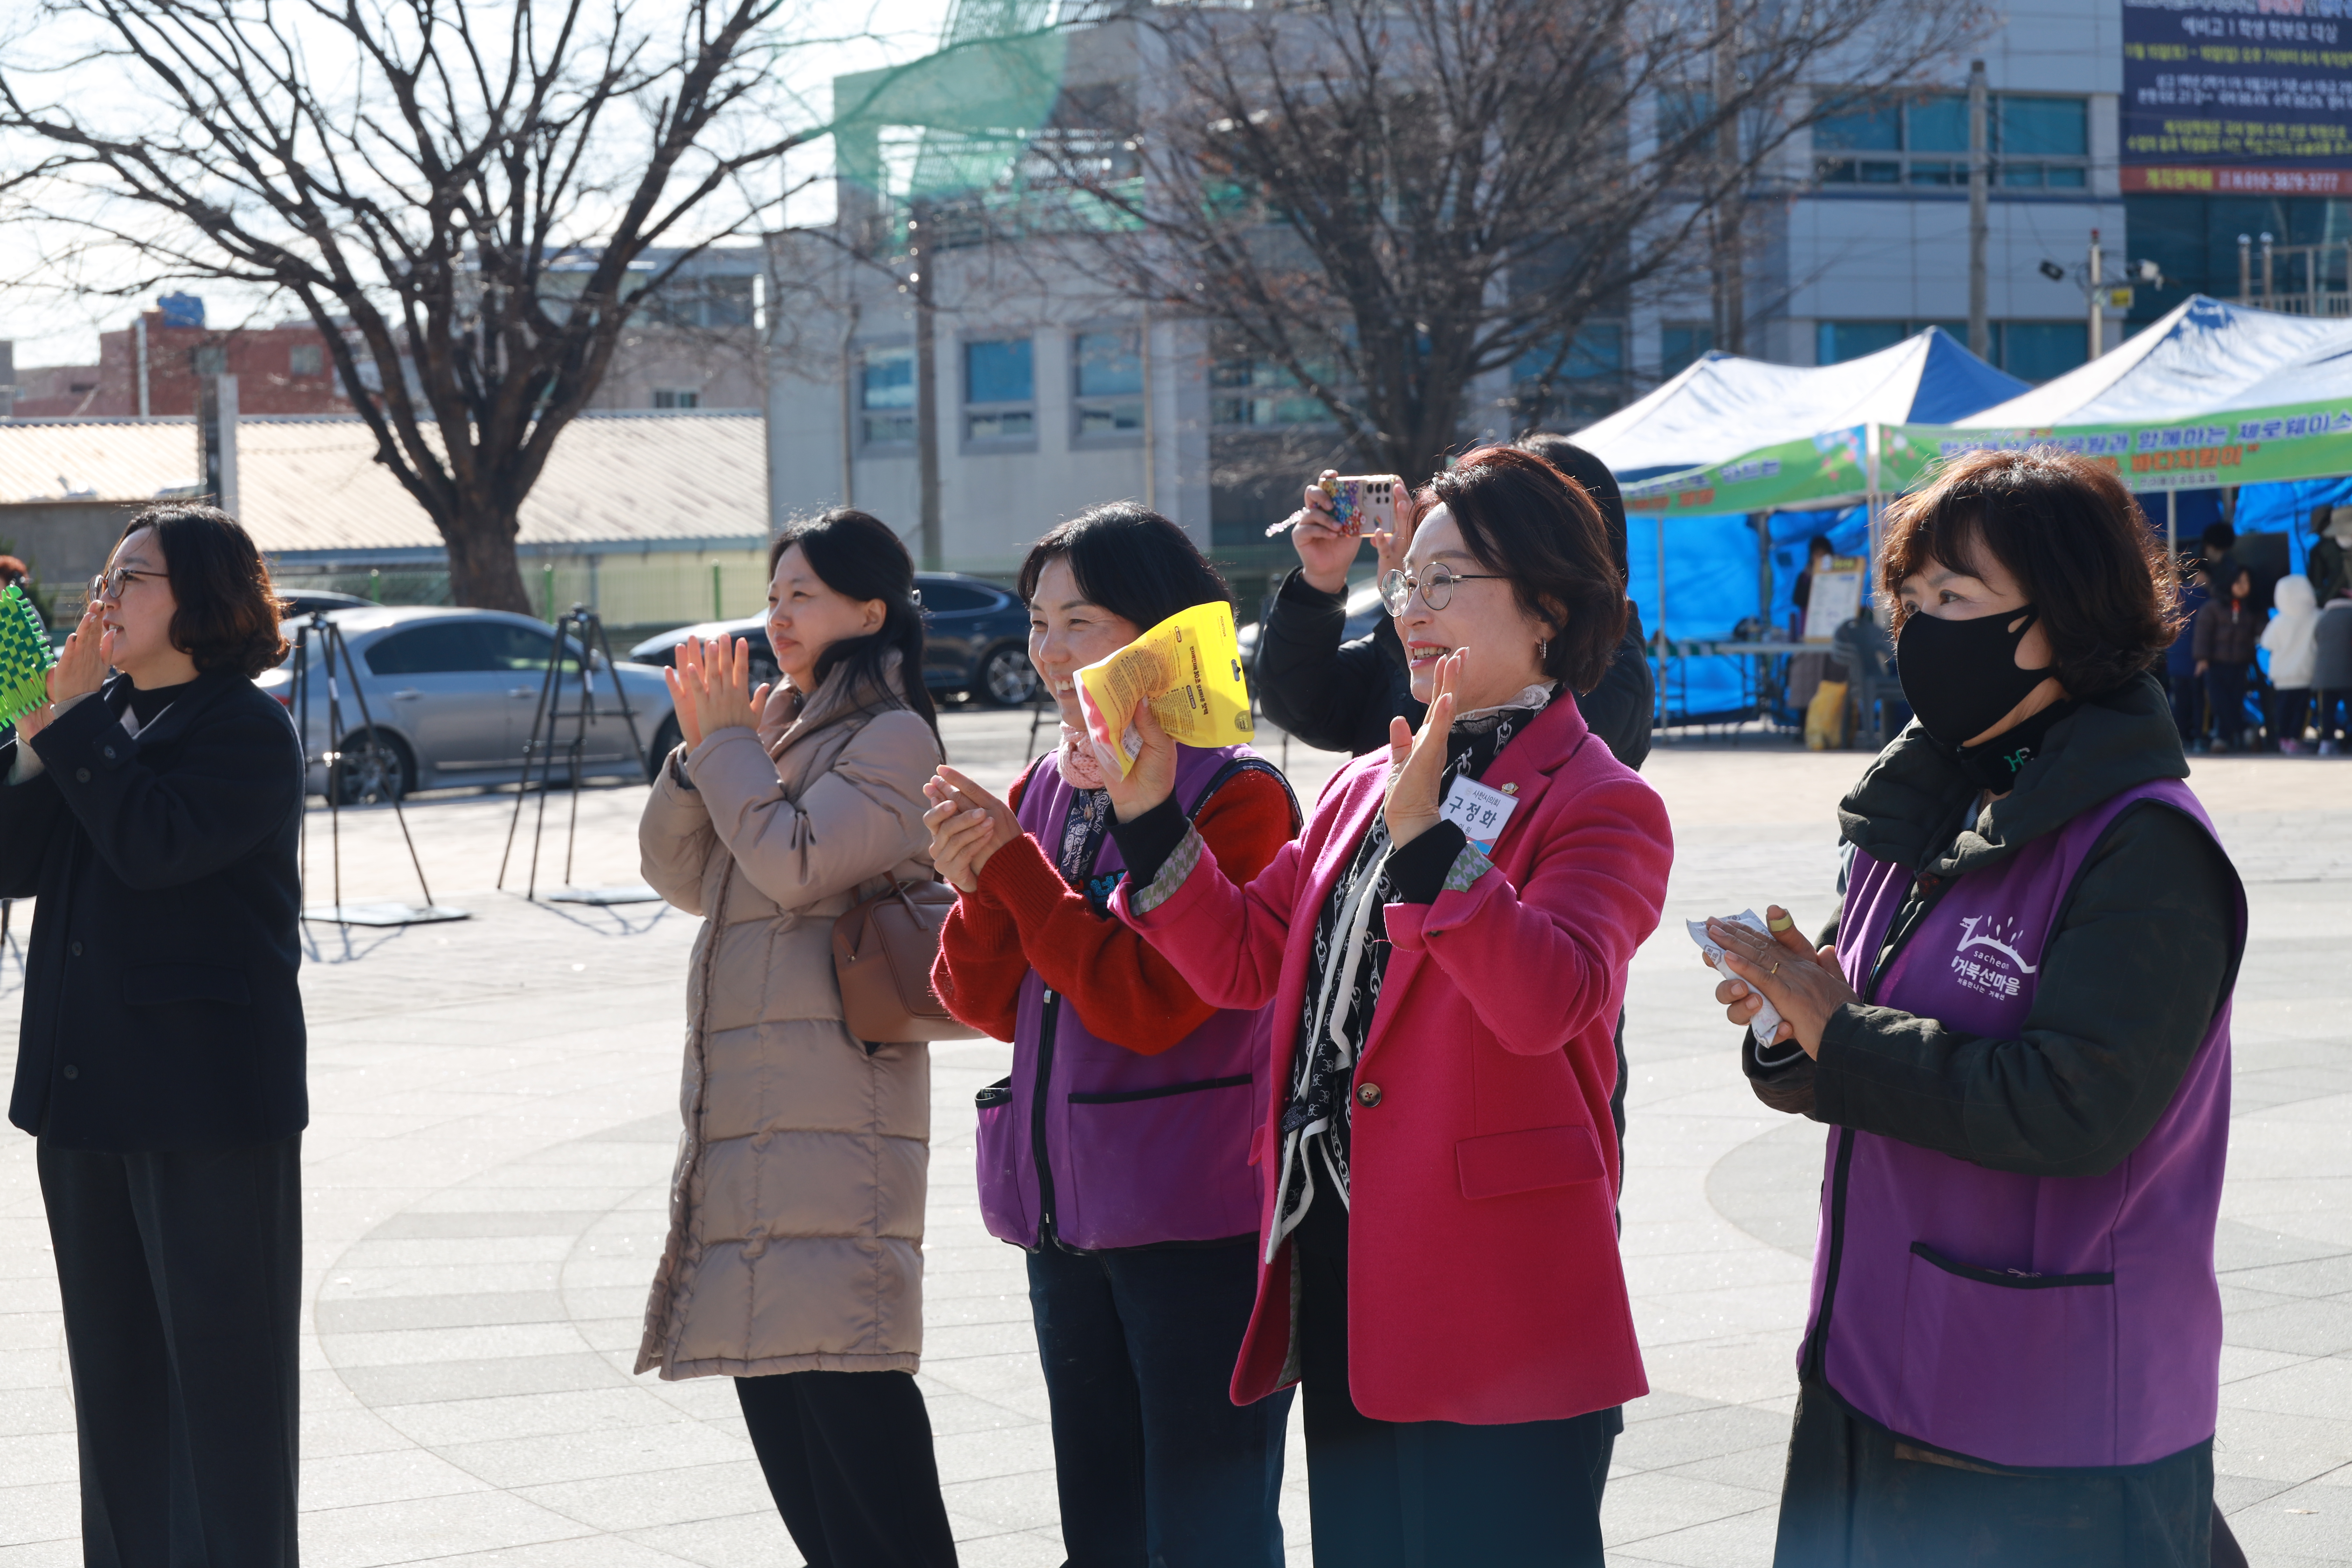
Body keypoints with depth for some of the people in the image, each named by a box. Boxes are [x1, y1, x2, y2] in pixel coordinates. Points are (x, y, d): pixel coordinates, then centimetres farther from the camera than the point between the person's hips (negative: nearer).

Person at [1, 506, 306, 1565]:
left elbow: (158, 844, -23)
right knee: (113, 1368, 13)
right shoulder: (101, 720, 14)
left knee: (221, 1363, -3)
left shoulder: (247, 729, -8)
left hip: (208, 1095, -8)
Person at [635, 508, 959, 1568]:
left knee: (846, 1379, -13)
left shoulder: (892, 741, -6)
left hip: (835, 1110, -9)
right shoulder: (778, 731, 19)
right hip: (746, 1101, 9)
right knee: (764, 1356, 10)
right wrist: (700, 749, 1)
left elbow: (793, 861, -18)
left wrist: (728, 742, -6)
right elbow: (682, 875, 15)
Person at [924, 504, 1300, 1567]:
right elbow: (987, 1003, 10)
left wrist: (1013, 864, -17)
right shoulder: (1047, 790, 11)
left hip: (1199, 1223, -8)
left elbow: (1147, 1003, -19)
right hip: (1071, 1218, 8)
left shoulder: (1236, 795, -11)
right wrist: (977, 884, -9)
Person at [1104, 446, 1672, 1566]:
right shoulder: (1369, 785, 16)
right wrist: (1149, 814, 3)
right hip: (1340, 1288, 8)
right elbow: (1245, 960, 14)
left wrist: (1425, 839, -35)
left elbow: (1545, 1001, -25)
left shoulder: (1601, 808, -8)